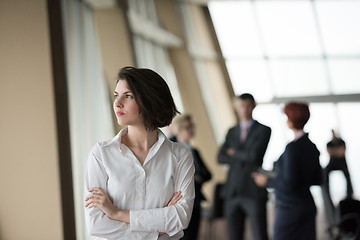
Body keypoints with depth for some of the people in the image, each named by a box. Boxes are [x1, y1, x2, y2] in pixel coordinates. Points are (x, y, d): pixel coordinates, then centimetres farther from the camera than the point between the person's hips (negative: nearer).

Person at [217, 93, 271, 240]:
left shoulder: (263, 130, 1)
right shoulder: (232, 132, 16)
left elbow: (254, 155, -14)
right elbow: (221, 158, 6)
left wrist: (234, 153, 2)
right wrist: (243, 157, -7)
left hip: (254, 193, -5)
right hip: (232, 193, 5)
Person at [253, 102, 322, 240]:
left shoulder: (292, 148, -19)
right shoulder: (312, 147, 6)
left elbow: (289, 184, -21)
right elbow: (316, 180, 14)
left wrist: (267, 181, -7)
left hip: (290, 208, -8)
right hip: (307, 206, 8)